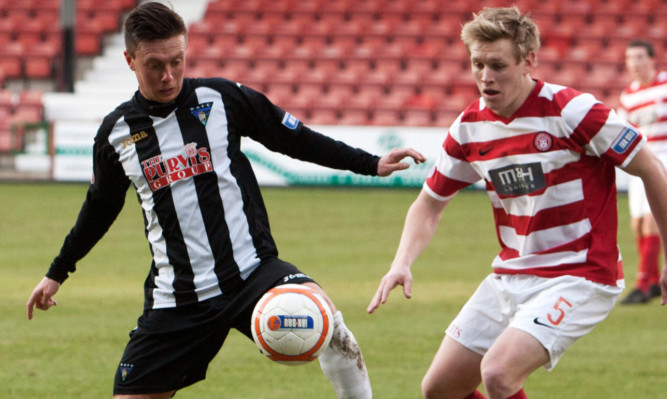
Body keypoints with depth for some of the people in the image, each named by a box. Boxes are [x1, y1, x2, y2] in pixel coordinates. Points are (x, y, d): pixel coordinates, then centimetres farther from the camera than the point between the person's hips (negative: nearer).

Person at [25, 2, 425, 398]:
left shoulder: (222, 98, -1)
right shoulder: (116, 133, 5)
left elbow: (294, 139, 10)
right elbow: (100, 207, 23)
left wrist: (372, 164, 4)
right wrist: (58, 272, 33)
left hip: (250, 272, -2)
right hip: (177, 300, 3)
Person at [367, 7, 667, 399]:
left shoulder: (570, 111, -16)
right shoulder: (470, 127, 2)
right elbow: (430, 204, 14)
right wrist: (402, 264, -4)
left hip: (578, 275, -7)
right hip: (510, 275, 7)